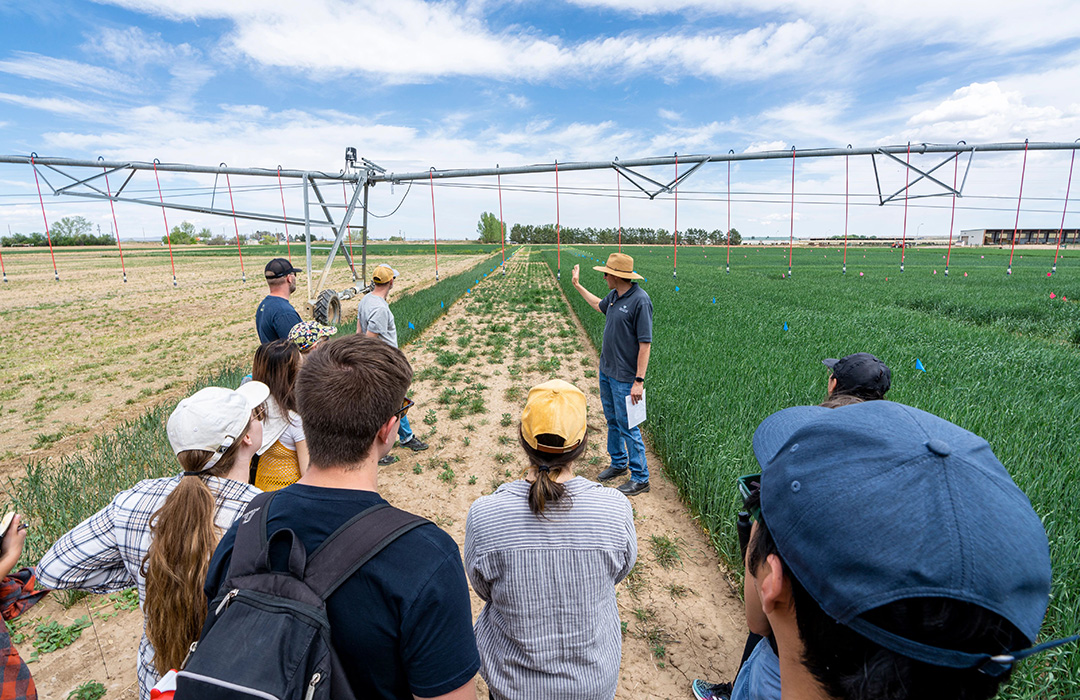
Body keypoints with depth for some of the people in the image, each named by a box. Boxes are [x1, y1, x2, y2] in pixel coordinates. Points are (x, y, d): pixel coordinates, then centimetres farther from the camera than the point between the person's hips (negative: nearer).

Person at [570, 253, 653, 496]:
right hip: (606, 371, 9)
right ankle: (618, 463, 38)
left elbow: (645, 344, -22)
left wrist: (639, 381, -23)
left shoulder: (640, 300, -20)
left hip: (625, 378, -9)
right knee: (612, 421, 20)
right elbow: (599, 305, 31)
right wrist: (578, 286, 37)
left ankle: (640, 478, 15)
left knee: (627, 426, -1)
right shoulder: (614, 296, 5)